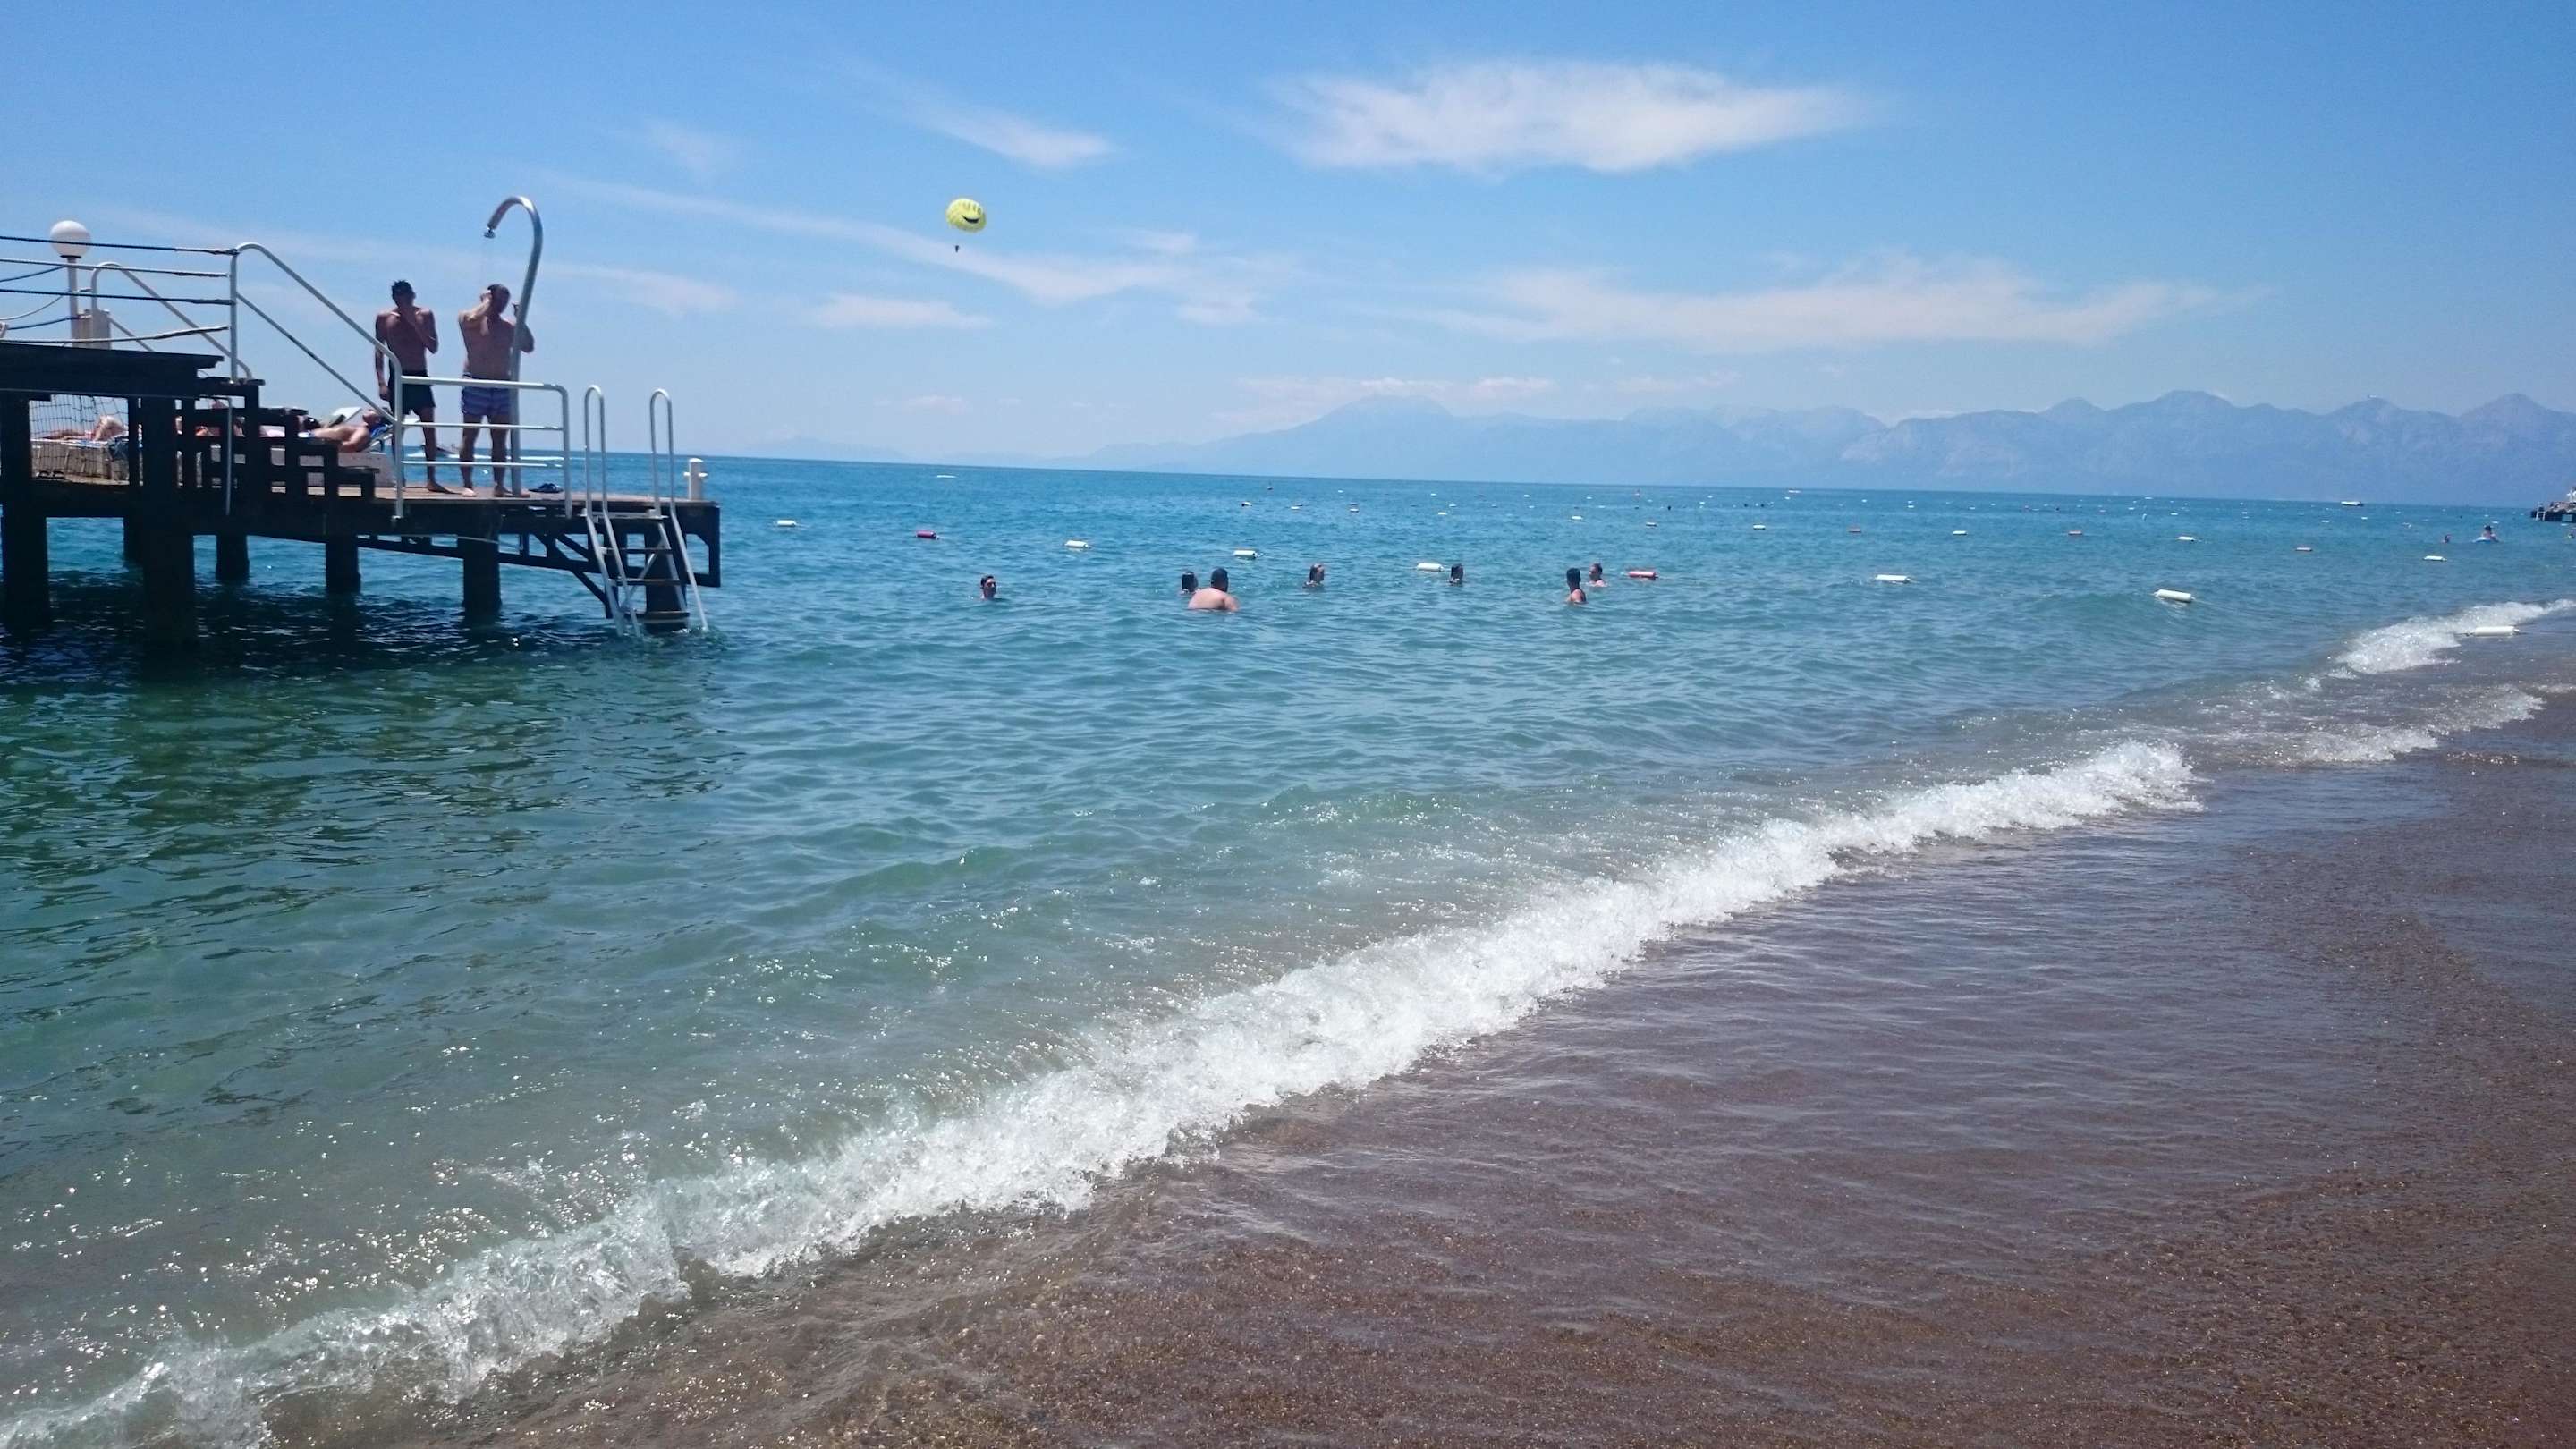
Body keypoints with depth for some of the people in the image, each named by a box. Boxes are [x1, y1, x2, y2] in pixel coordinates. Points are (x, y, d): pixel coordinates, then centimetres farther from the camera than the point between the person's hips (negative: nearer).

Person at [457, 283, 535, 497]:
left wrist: (521, 320, 2)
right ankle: (467, 484, -3)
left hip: (503, 387, 4)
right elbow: (473, 319, -21)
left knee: (500, 439, 4)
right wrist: (487, 301, -4)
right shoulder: (467, 318, 3)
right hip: (475, 385, -4)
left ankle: (499, 485, 7)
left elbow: (529, 346, 8)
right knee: (468, 437, -4)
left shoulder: (510, 325, 15)